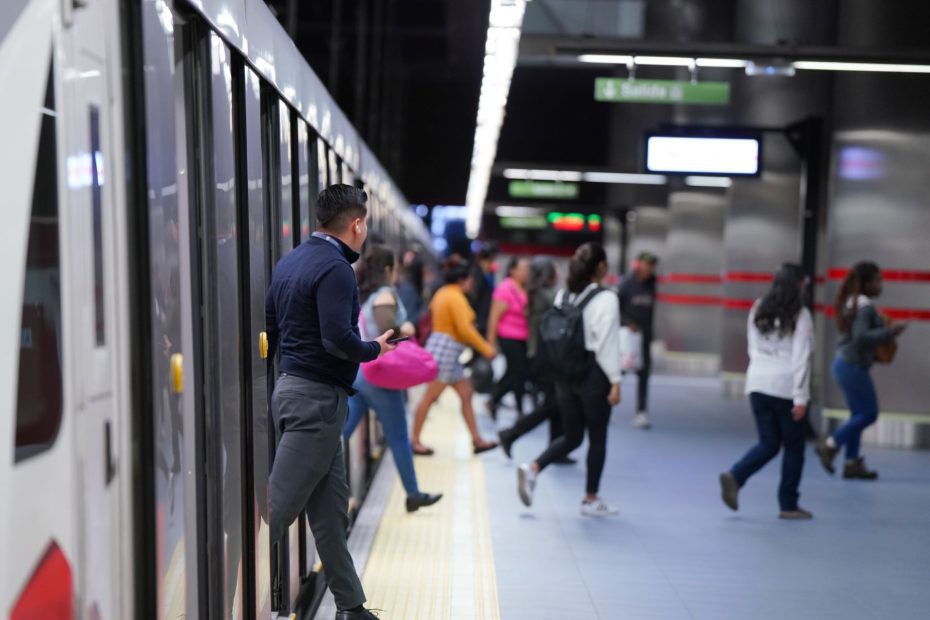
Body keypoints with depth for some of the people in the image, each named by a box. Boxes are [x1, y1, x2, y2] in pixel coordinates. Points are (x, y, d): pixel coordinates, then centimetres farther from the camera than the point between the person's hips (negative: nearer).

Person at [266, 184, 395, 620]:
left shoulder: (289, 262, 14)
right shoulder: (335, 269, -14)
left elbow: (268, 330, 16)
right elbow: (337, 338, -23)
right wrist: (375, 349, -7)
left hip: (290, 388, 10)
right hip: (319, 398, -10)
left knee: (330, 509, 12)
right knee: (278, 506, -6)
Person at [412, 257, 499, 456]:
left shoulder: (442, 293, 14)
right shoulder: (456, 298, -15)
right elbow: (465, 329, -21)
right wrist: (486, 349, -14)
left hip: (448, 354, 10)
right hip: (444, 350, -10)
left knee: (466, 394, 9)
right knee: (430, 396, -4)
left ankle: (477, 440, 11)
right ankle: (415, 441, 1)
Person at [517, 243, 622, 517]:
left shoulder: (562, 296, 7)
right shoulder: (606, 299, -12)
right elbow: (607, 343, -14)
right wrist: (615, 381, -10)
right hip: (594, 373, -6)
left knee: (571, 436, 16)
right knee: (597, 438, 8)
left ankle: (533, 468, -6)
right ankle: (591, 500, 16)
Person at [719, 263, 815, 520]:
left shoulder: (758, 311, 9)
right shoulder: (800, 315, -9)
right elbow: (800, 359, -12)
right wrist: (800, 398, -12)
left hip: (758, 383, 6)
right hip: (785, 387, -5)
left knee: (768, 444, 13)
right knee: (793, 447, 9)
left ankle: (734, 477, -10)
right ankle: (788, 505, 13)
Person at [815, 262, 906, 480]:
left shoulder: (852, 302, 12)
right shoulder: (865, 306, -17)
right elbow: (861, 337, -26)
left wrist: (885, 334, 16)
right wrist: (890, 332, -21)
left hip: (844, 363, 10)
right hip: (853, 366, -10)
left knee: (859, 414, 13)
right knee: (869, 414, -1)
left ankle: (852, 463, 16)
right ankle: (830, 445, 1)